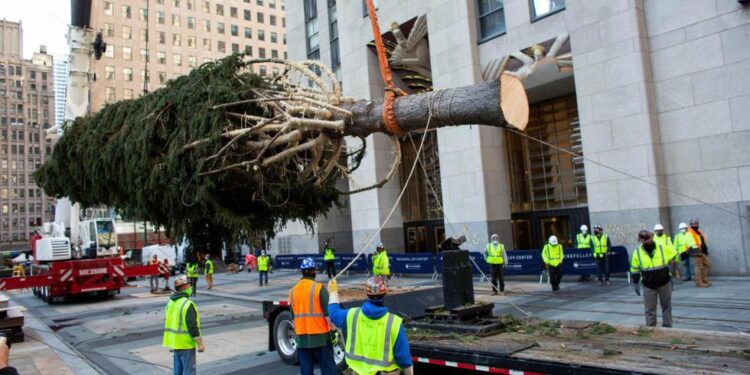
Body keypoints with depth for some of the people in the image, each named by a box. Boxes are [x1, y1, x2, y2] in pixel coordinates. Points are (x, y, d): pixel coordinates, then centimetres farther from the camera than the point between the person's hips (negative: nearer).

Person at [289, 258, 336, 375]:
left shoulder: (292, 290, 6)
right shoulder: (319, 288, -11)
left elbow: (293, 316, 13)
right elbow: (328, 313, -13)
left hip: (302, 336, 5)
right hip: (320, 335, -4)